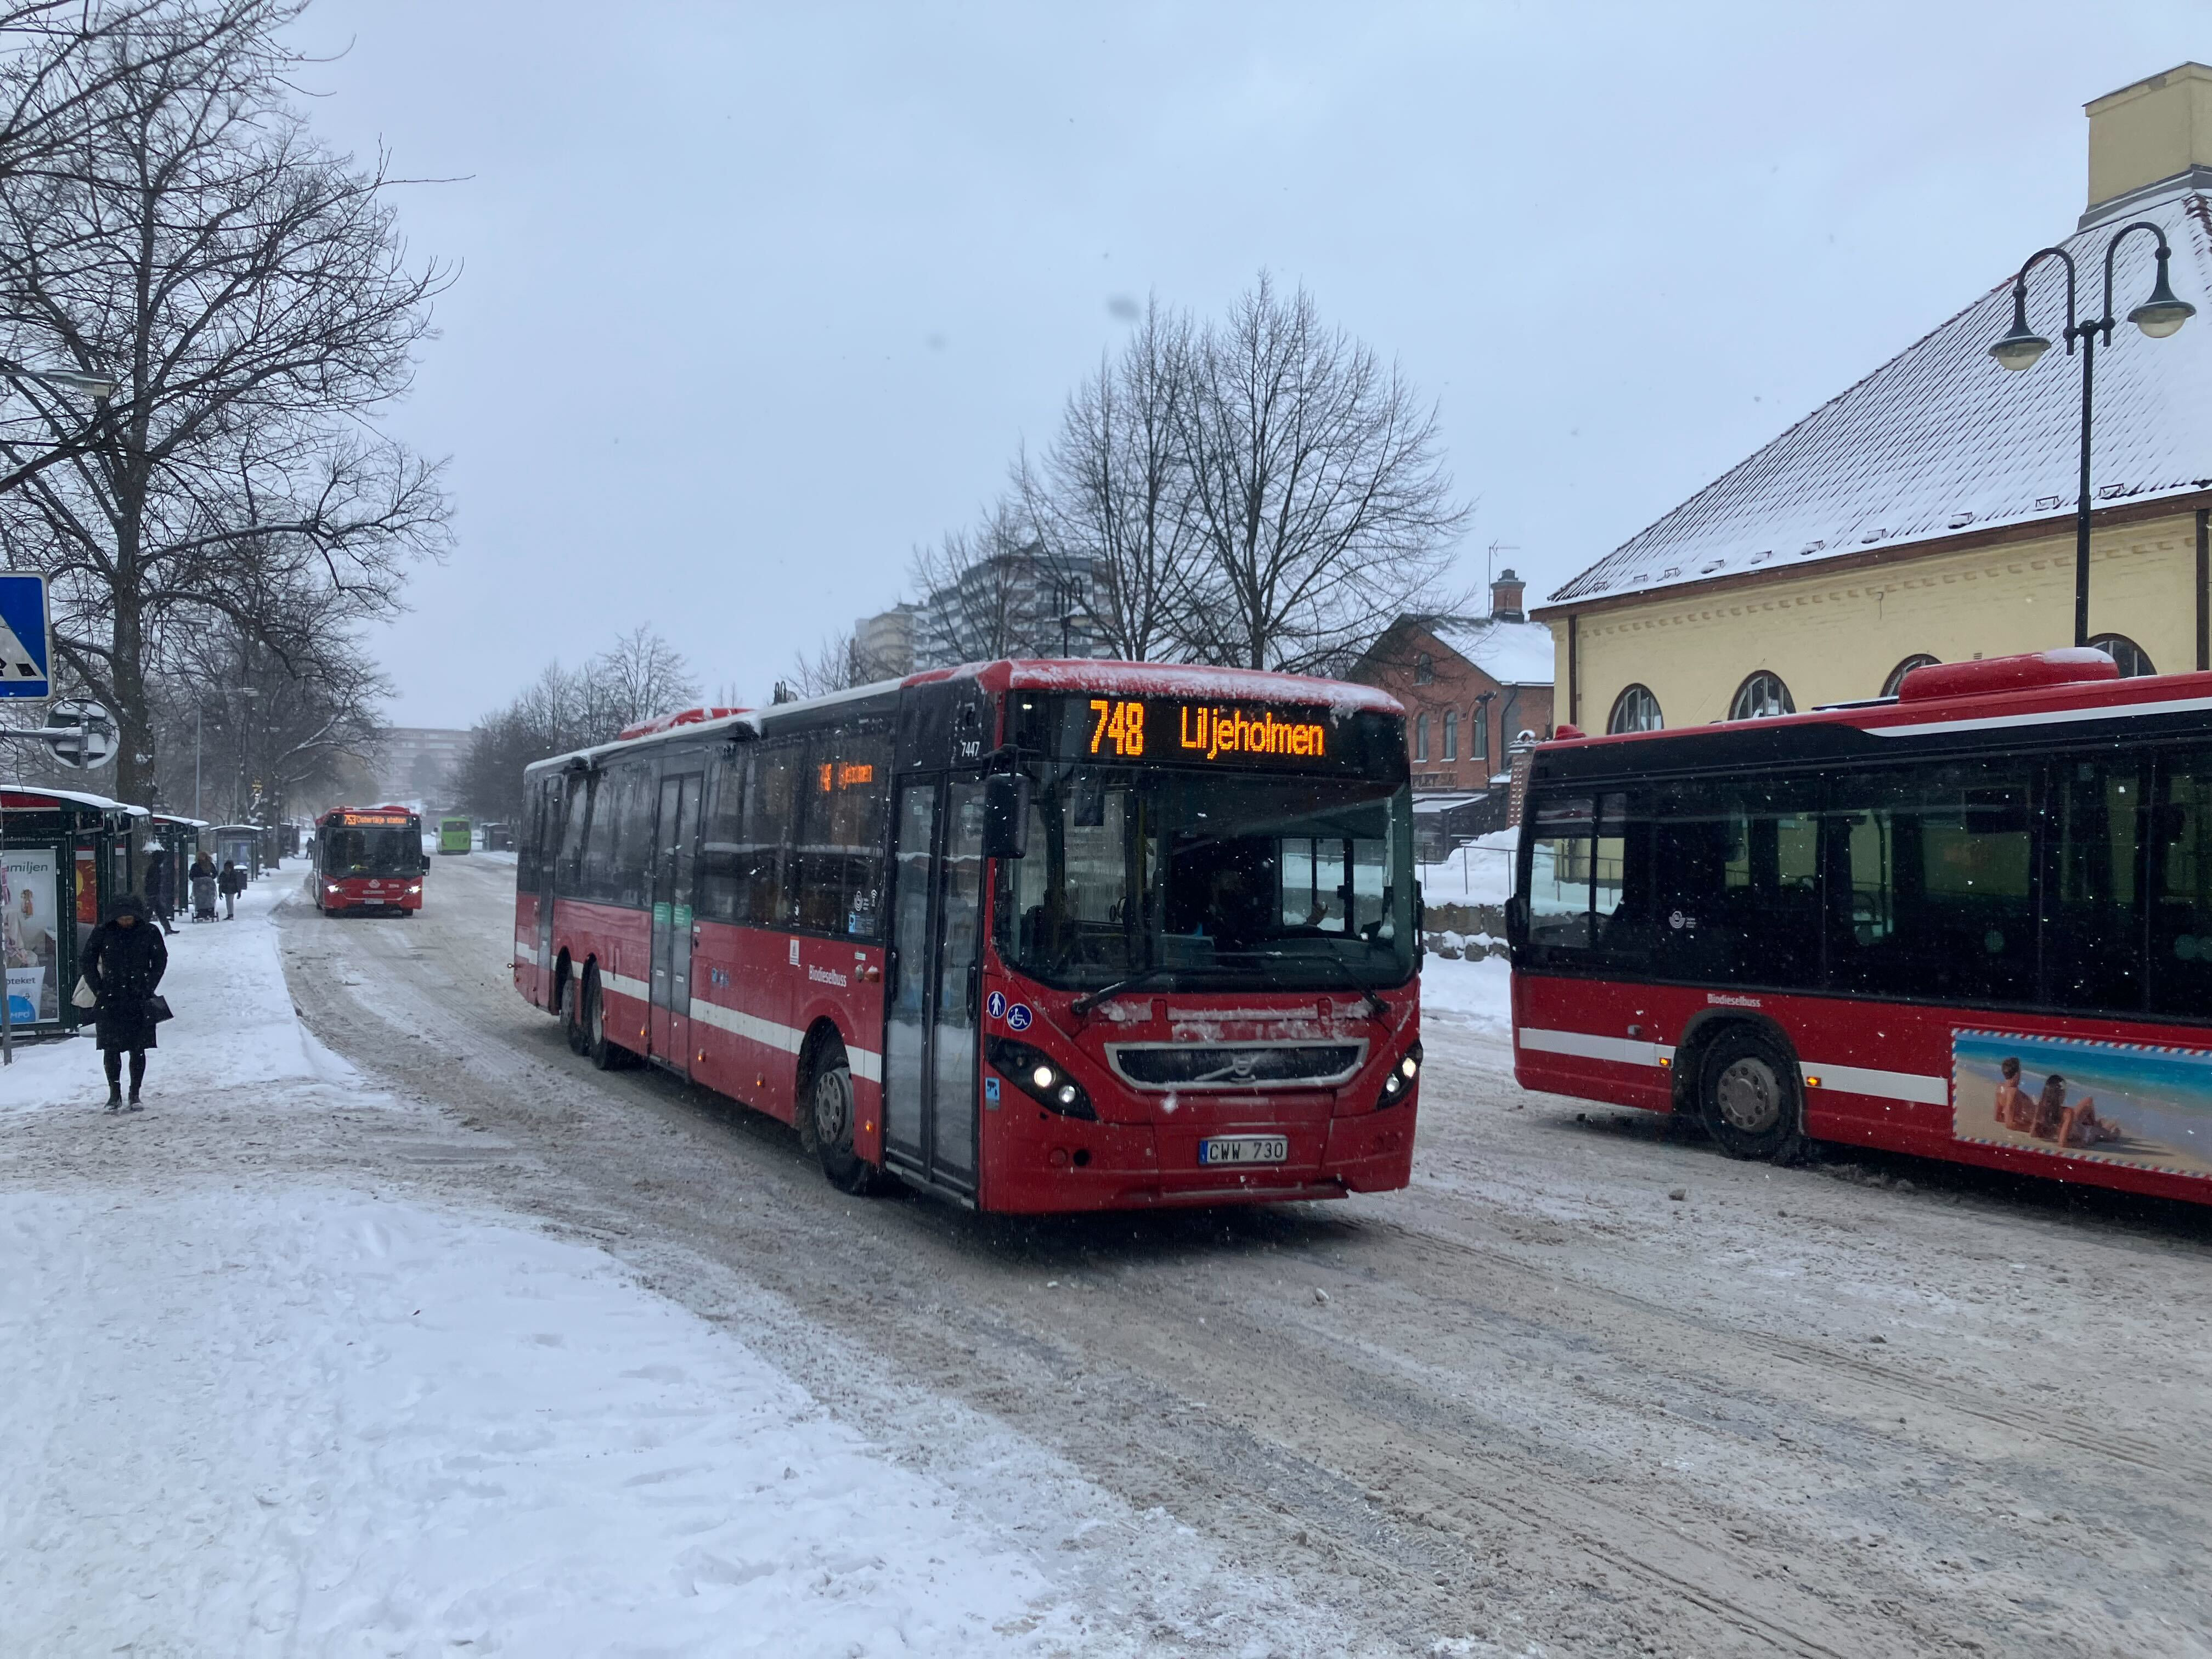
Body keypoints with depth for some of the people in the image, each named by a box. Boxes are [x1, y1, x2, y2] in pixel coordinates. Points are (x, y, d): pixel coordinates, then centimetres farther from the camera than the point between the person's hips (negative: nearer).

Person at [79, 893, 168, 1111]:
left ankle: (135, 1095, 12)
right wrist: (98, 989, -1)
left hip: (139, 1001, 0)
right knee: (111, 1048, 1)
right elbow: (86, 963, 6)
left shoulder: (150, 932, -1)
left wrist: (148, 989, 0)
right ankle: (114, 1094, 12)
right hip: (110, 1002, 0)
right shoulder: (103, 933, -1)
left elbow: (160, 961, 8)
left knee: (138, 1050, 2)